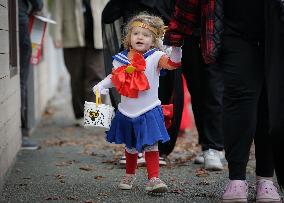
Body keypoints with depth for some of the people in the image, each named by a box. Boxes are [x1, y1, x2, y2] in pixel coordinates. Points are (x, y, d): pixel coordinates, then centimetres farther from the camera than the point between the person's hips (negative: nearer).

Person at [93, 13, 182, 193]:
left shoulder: (155, 57, -11)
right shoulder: (122, 59, 0)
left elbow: (172, 64, -27)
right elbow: (114, 77, 13)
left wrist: (176, 48, -42)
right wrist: (102, 85, -1)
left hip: (149, 111, -4)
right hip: (127, 111, 4)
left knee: (151, 145, -7)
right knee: (130, 146, 19)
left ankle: (153, 178, -3)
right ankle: (130, 175, 37)